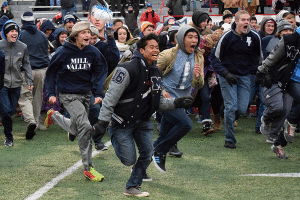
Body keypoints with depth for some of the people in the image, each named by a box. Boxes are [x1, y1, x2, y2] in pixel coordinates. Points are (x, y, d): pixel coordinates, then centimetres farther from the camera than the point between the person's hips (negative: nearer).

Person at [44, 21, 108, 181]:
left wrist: (98, 93, -6)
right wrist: (51, 93, -5)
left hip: (86, 94, 5)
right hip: (68, 95, -5)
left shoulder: (93, 52, -4)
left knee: (75, 130, 17)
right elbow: (51, 72, 0)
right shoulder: (63, 52, -12)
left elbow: (99, 73, 5)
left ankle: (54, 116, 48)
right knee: (85, 126, -21)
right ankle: (88, 167, -13)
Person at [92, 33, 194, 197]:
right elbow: (111, 97, -22)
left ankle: (132, 187, 15)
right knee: (129, 160, -5)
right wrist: (103, 122, -25)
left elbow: (158, 102, 10)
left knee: (147, 154, -2)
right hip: (122, 120, -7)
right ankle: (114, 136, 27)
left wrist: (176, 103, -6)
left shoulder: (156, 73, 4)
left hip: (143, 120, 7)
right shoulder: (128, 69, -22)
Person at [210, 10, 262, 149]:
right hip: (228, 75, -3)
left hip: (245, 76, 3)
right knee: (231, 107, -13)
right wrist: (225, 74, -17)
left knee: (242, 109, -6)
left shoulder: (255, 37, -3)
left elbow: (259, 57, 15)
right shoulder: (227, 37, -11)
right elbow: (214, 57, -6)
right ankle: (229, 140, -1)